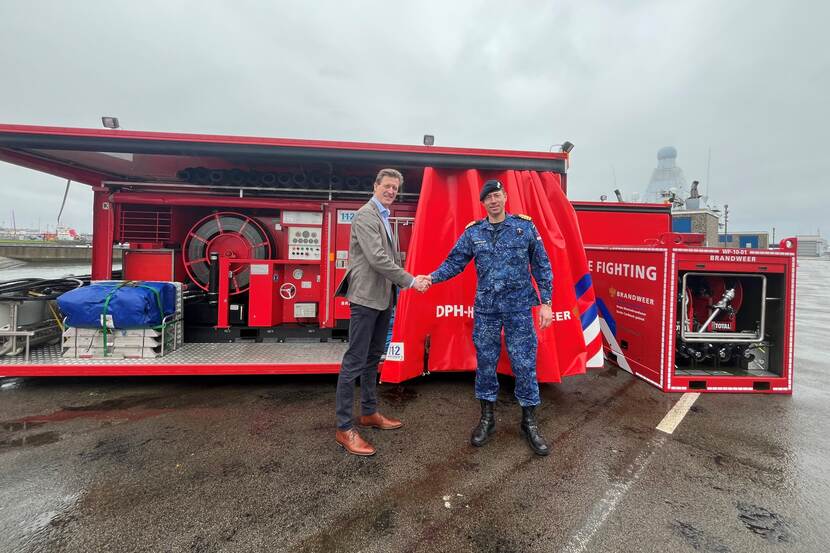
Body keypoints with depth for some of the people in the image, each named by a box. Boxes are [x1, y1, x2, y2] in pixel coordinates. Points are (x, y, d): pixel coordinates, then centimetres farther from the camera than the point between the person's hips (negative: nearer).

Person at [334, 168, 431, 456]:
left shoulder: (384, 217, 17)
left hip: (383, 298, 10)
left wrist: (397, 288, 8)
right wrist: (410, 281, -15)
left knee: (373, 359, 17)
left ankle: (369, 412, 31)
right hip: (366, 297, -9)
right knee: (355, 362, -3)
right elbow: (377, 258, -20)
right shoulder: (365, 215, -11)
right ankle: (344, 428, 7)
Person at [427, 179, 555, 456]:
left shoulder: (525, 226, 1)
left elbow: (541, 265, 2)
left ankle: (529, 422, 23)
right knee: (485, 362, 9)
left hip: (519, 307, -1)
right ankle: (487, 417, 27)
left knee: (524, 363, 4)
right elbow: (454, 262, 3)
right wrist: (432, 277, -14)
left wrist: (545, 303, -3)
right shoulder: (473, 232, 4)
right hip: (485, 308, 2)